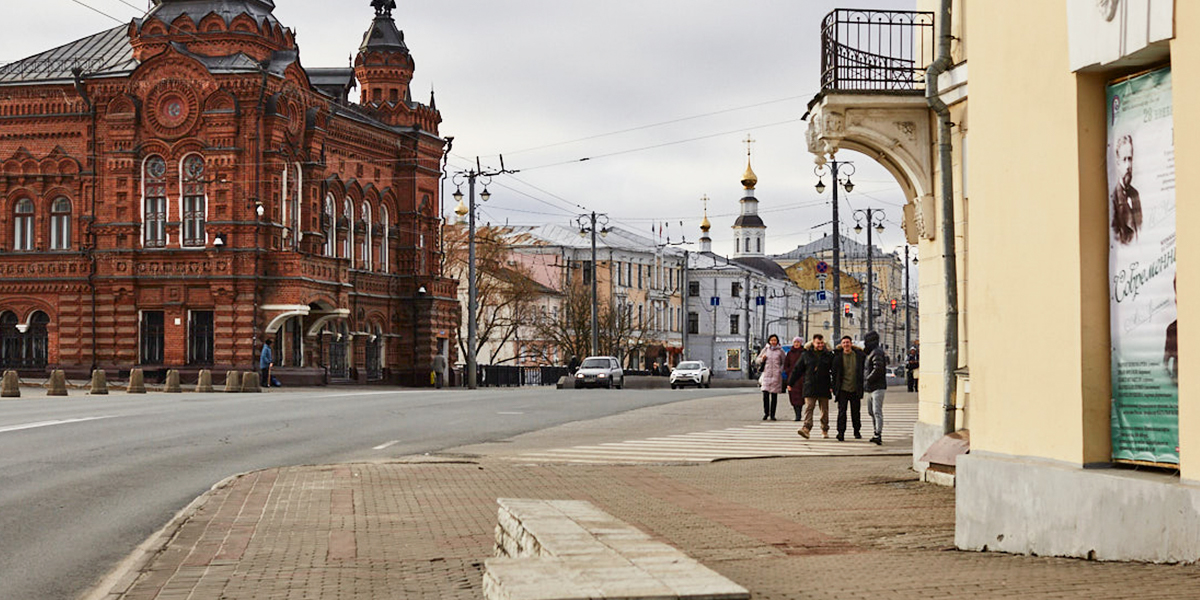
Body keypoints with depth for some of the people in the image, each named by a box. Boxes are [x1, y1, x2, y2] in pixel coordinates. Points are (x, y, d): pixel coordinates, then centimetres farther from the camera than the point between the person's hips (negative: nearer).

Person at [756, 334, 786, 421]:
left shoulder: (780, 351, 7)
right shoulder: (765, 350, 11)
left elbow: (784, 363, 11)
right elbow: (757, 360, 16)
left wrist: (780, 371, -3)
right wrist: (762, 359, -5)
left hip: (776, 376, -1)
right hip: (766, 374, 1)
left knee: (774, 396, 0)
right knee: (765, 394, -8)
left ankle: (772, 414, 7)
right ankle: (766, 413, 6)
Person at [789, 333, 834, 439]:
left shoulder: (829, 355, 6)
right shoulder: (806, 355, 7)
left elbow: (834, 372, 5)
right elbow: (797, 370, 11)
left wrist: (833, 386, -5)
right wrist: (791, 383, 10)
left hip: (824, 388, 1)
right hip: (809, 387, -1)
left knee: (824, 409, 9)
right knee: (809, 407, -12)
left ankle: (825, 429, 20)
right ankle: (806, 428, -23)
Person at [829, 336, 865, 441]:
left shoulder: (859, 355, 2)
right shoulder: (838, 356, -1)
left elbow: (864, 369, 13)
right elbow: (834, 373, 2)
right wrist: (834, 388, -2)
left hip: (855, 389, 2)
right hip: (843, 389, -2)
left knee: (856, 412, 11)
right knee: (842, 411, -9)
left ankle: (857, 431, 27)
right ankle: (841, 433, -8)